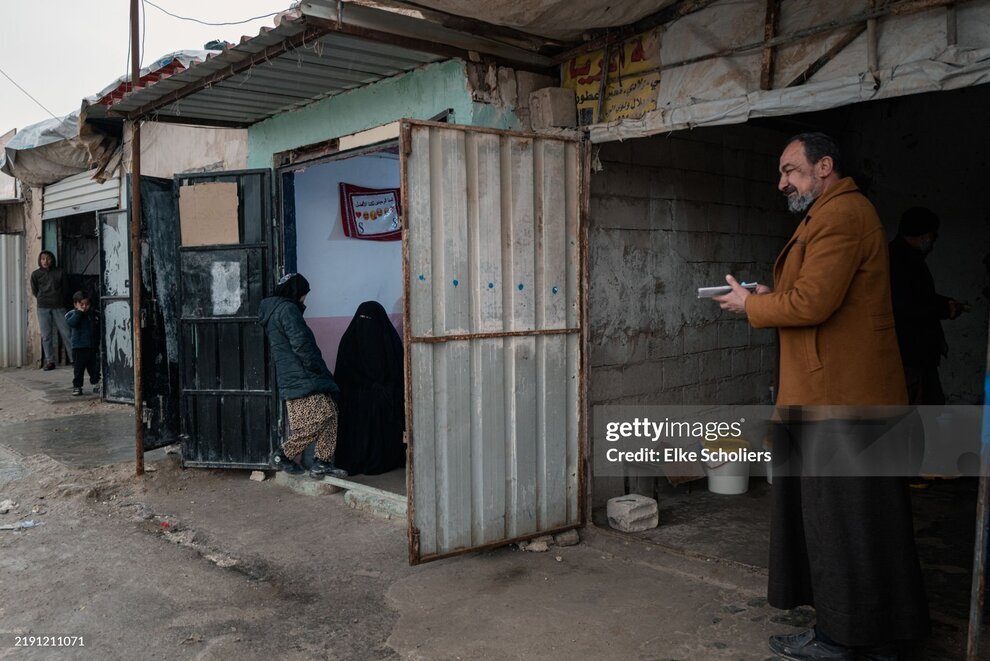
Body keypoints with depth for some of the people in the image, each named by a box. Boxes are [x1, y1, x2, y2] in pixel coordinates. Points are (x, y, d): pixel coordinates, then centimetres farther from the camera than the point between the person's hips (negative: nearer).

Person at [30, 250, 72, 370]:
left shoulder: (59, 272, 5)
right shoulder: (36, 274, 5)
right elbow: (34, 291, 12)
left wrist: (60, 300, 9)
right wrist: (43, 299, 10)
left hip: (58, 306, -1)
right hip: (43, 308, 1)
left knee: (66, 333, -4)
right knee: (46, 335, 2)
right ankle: (50, 361, 7)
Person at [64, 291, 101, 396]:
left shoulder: (93, 314, 9)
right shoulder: (72, 314, -3)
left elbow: (98, 330, 15)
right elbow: (71, 323, -25)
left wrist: (98, 343, 11)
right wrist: (79, 312, -23)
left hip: (93, 347, 3)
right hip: (78, 347, -3)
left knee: (94, 368, 9)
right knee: (78, 369, 1)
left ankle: (96, 385, 18)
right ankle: (77, 387, 9)